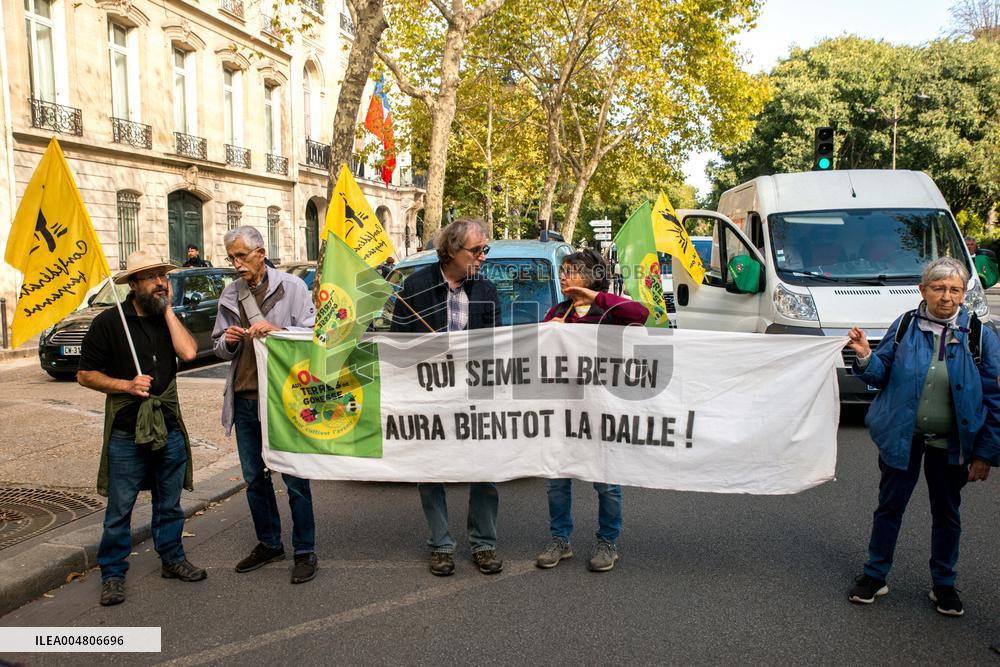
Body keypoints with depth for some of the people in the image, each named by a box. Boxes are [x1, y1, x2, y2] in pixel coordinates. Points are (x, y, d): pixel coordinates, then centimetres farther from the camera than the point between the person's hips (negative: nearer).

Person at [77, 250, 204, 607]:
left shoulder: (168, 319, 7)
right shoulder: (109, 322, -5)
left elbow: (188, 352, -12)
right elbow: (86, 374, -3)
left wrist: (168, 309, -8)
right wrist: (126, 385, -18)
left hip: (169, 428, 4)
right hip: (126, 433, -4)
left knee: (169, 503, 15)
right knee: (119, 508, 3)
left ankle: (172, 558, 30)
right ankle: (113, 573, 17)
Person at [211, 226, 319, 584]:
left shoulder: (291, 286, -4)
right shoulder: (229, 295, 11)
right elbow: (219, 348, 19)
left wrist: (276, 330, -21)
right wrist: (228, 341, -4)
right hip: (244, 399, 6)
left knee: (294, 477, 1)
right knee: (254, 478, 15)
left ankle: (305, 551, 12)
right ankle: (269, 544, 31)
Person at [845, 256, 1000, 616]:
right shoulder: (905, 325, -5)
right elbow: (881, 375, 2)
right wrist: (865, 357, -20)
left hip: (951, 444, 0)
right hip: (902, 437, 0)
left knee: (946, 514, 16)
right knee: (889, 506, 11)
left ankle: (944, 585, 34)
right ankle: (874, 576, 27)